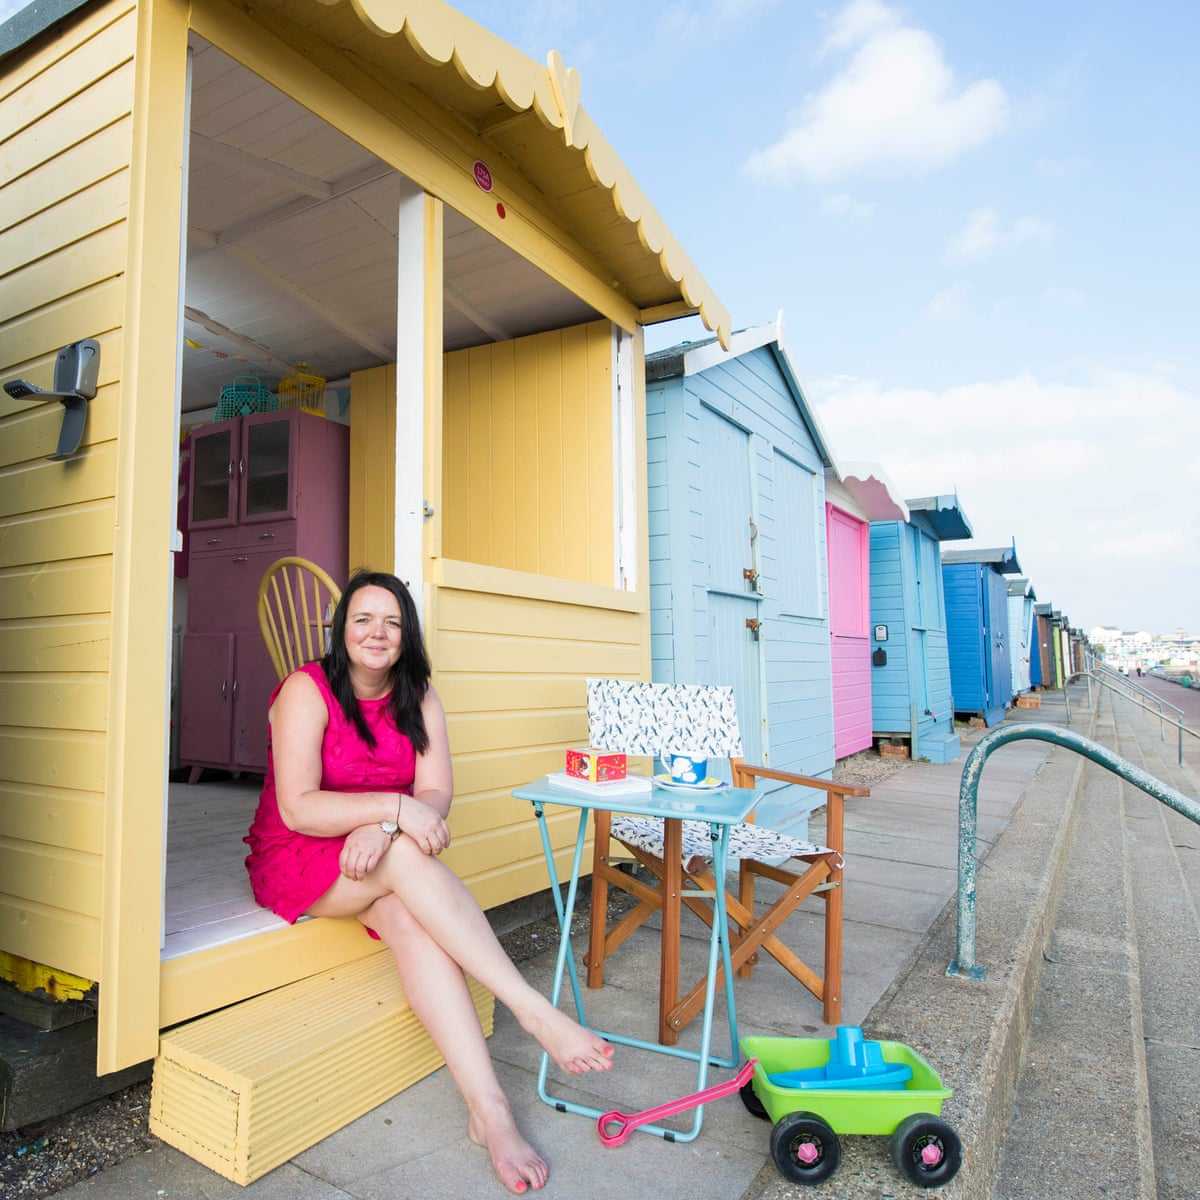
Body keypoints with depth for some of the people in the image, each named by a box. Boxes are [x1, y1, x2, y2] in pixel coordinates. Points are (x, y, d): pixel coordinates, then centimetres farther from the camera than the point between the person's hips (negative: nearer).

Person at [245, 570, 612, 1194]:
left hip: (379, 862, 4)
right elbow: (298, 808, -21)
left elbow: (436, 795, -9)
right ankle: (534, 1010, -34)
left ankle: (488, 1109, -32)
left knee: (410, 917, -29)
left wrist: (381, 828, -29)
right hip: (296, 862, -4)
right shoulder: (307, 690, -13)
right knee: (404, 854, -33)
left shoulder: (419, 697, 1)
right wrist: (395, 808, -31)